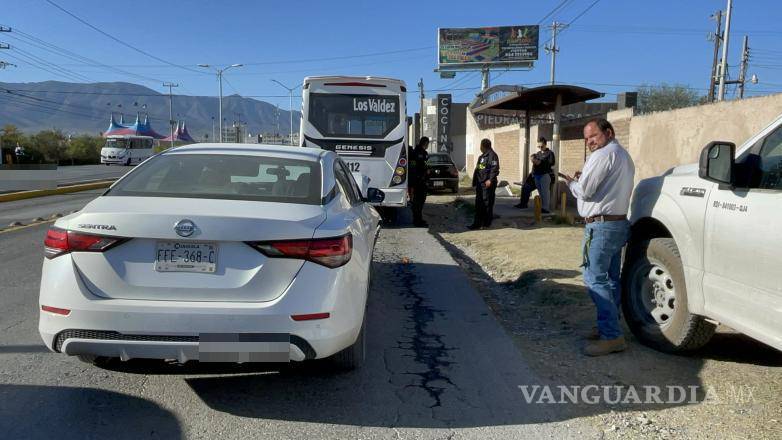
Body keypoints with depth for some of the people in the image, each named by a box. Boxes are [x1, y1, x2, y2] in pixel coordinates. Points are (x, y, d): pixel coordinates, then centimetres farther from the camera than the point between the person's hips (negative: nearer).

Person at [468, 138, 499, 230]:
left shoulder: (492, 155, -9)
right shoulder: (482, 156, 21)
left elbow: (495, 169, -18)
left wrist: (490, 180, -25)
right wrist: (475, 182, 22)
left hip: (487, 184, -10)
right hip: (480, 184, 10)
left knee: (487, 203, -3)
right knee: (479, 204, 9)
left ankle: (486, 223, 4)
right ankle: (477, 223, 12)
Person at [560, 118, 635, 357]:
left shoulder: (603, 154, -12)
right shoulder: (624, 156, 21)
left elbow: (584, 191, -17)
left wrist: (571, 182, 3)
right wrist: (582, 180, 13)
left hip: (601, 226, -11)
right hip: (619, 223, 11)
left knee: (595, 279, -9)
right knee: (610, 279, 13)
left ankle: (611, 336, -9)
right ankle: (610, 329, 20)